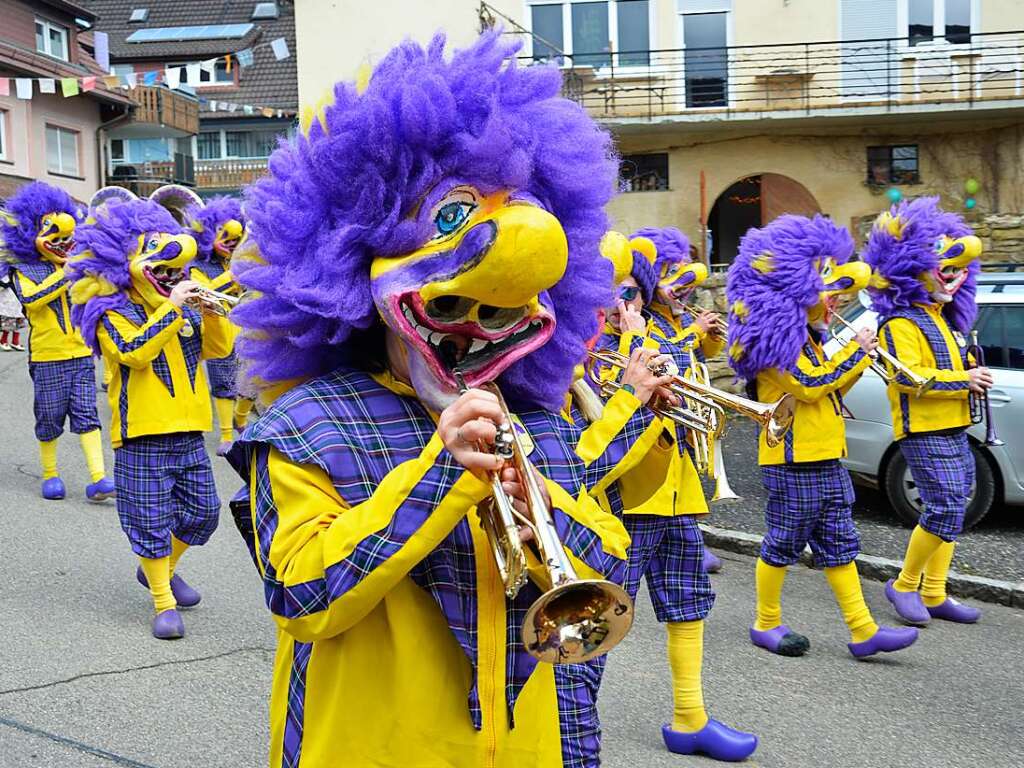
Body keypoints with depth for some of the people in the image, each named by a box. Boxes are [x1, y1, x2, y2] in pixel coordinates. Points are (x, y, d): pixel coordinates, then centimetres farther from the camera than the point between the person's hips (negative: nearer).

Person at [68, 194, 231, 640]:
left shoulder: (182, 309, 12)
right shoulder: (114, 313, -7)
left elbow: (218, 348, 6)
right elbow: (135, 351, -24)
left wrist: (212, 313, -11)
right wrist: (172, 308, -25)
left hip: (188, 431, 6)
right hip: (143, 436, -6)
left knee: (202, 510, 13)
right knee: (150, 519, -1)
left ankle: (162, 568, 37)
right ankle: (164, 603, 10)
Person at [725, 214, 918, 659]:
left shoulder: (806, 332, 17)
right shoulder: (775, 335, -14)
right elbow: (809, 385, -21)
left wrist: (856, 363, 6)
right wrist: (855, 352, -12)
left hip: (826, 459, 10)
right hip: (792, 460, -10)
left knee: (838, 546, 9)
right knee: (783, 546, 2)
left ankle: (863, 631, 11)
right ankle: (767, 626, 16)